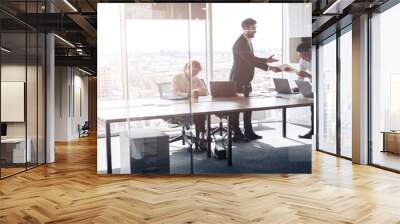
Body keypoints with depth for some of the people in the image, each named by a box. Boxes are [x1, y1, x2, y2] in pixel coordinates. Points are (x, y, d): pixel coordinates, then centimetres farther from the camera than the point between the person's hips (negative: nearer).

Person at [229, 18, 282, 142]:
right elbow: (251, 61, -27)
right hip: (238, 81, -10)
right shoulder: (240, 43, -20)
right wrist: (270, 68, -29)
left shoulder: (247, 41, 11)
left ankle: (249, 132, 23)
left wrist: (266, 60, 10)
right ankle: (237, 135, 8)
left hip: (246, 81, 10)